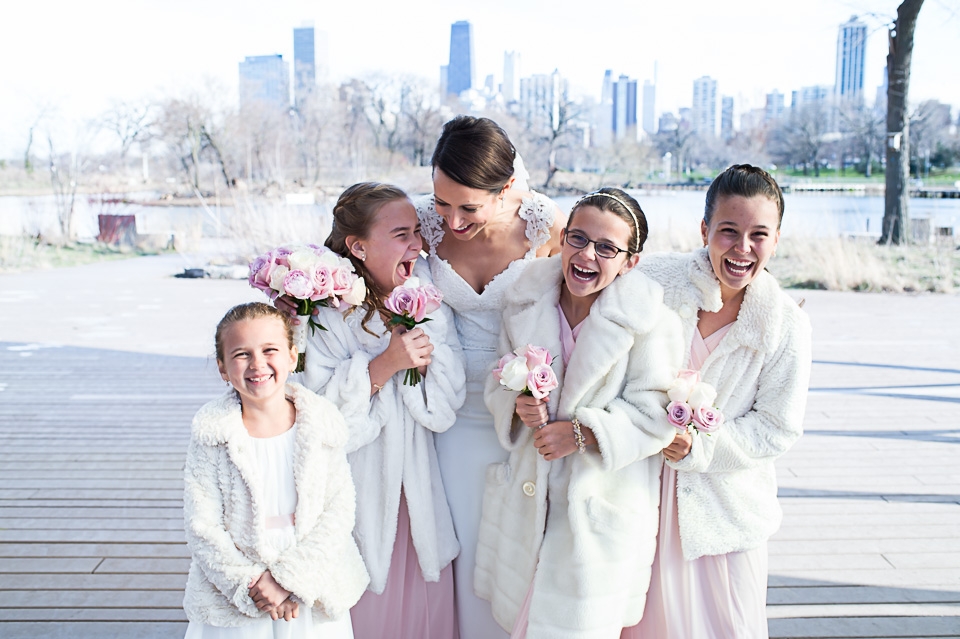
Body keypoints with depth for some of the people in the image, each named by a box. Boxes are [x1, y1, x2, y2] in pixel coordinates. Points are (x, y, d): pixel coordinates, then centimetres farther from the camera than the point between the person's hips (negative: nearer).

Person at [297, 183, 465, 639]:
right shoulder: (327, 312, -14)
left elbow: (444, 409, -8)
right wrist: (383, 366, -27)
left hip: (416, 479, 3)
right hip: (358, 484, -3)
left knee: (425, 600, 14)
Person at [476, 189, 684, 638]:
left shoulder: (650, 322, -15)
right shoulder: (526, 302, -1)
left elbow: (653, 414, -14)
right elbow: (500, 380, 6)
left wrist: (582, 433, -22)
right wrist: (518, 405, -15)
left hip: (602, 505, -4)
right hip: (527, 494, 4)